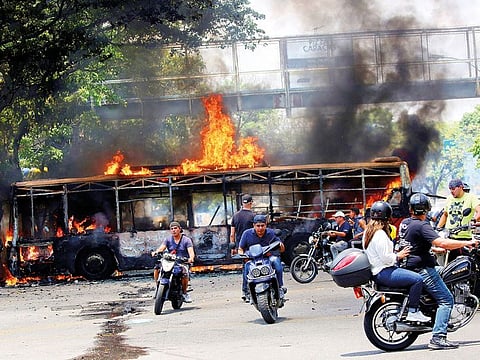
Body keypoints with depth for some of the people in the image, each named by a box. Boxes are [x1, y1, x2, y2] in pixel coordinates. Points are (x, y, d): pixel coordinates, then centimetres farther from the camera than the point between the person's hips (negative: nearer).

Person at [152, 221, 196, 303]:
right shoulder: (168, 240, 12)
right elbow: (161, 248, -5)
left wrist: (191, 258, -36)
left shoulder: (186, 240, 3)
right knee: (157, 268, -25)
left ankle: (184, 292, -14)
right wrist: (156, 252, -29)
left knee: (185, 272, -36)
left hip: (183, 263, -3)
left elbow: (191, 251, -12)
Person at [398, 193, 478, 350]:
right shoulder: (422, 226, -17)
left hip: (408, 265, 9)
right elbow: (442, 243, -28)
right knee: (446, 300, -8)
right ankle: (438, 338, -19)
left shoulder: (404, 223, 10)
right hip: (422, 270, -9)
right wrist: (467, 243, -18)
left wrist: (437, 249, 31)